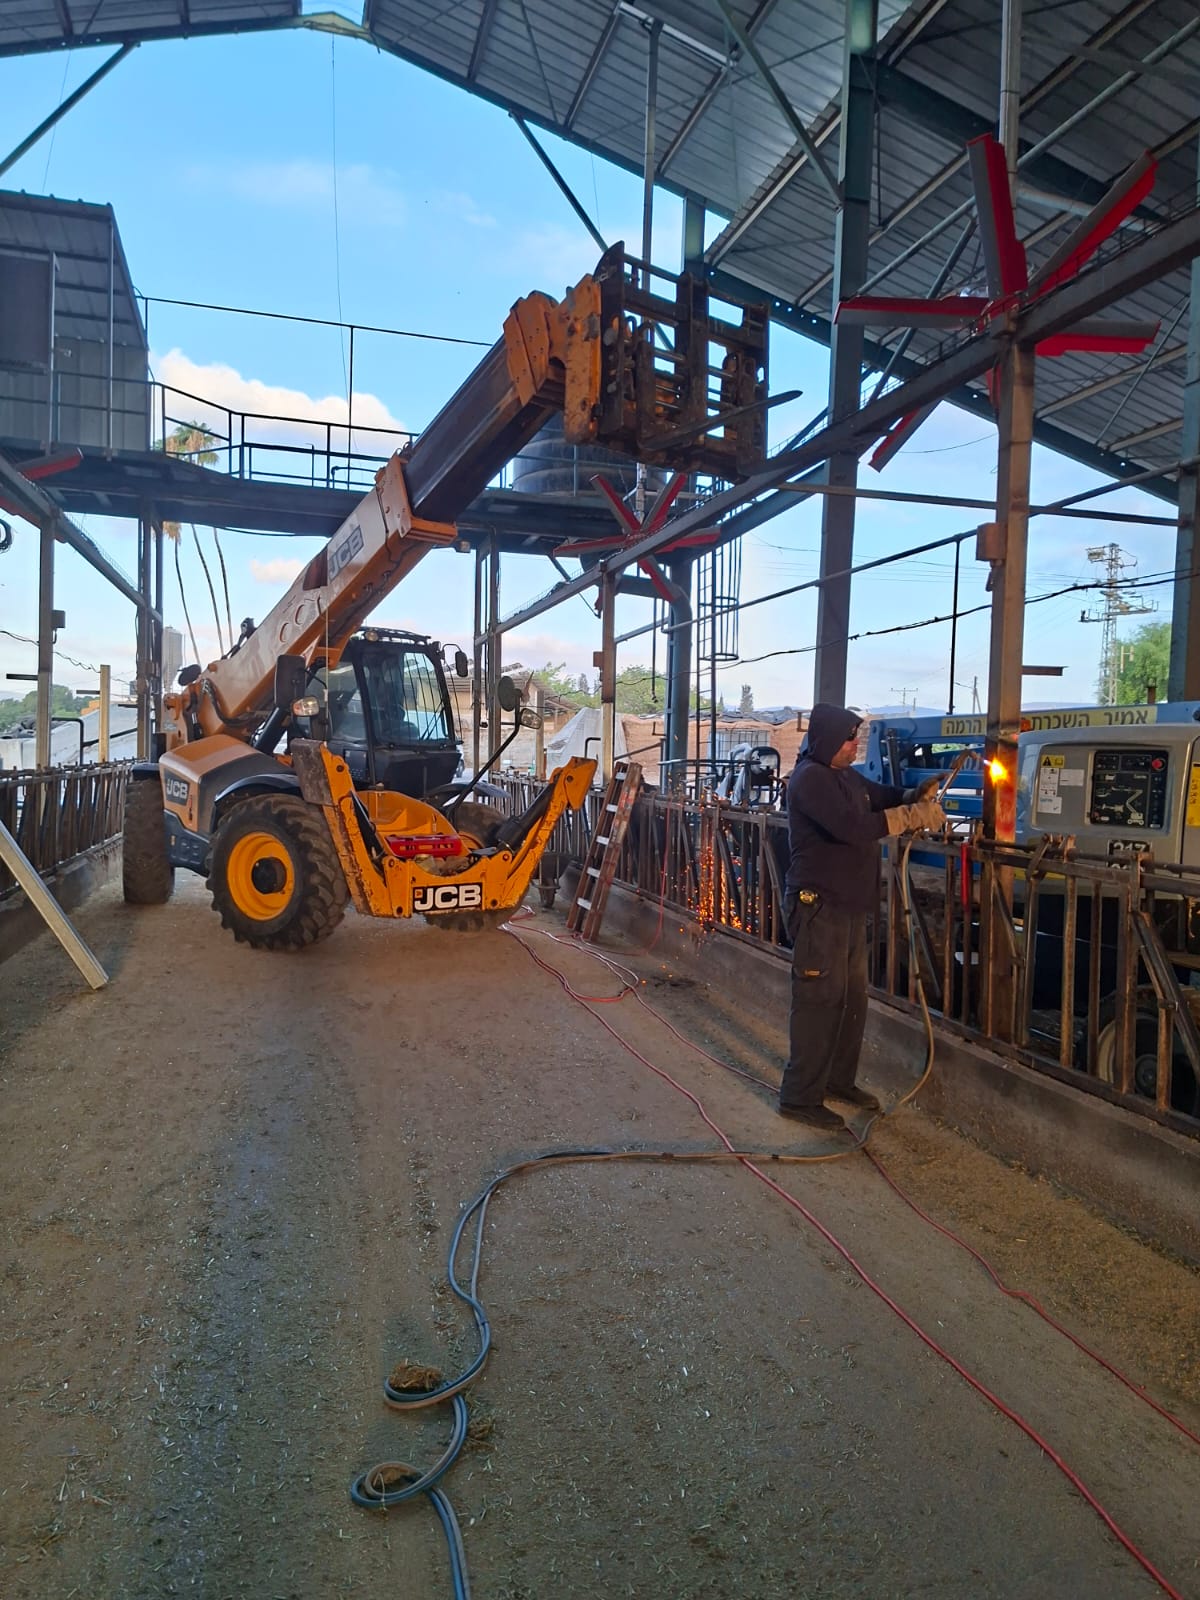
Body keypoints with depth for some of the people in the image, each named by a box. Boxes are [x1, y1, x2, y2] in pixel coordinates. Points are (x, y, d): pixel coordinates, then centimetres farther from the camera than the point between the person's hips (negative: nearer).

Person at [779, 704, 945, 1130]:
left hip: (849, 906, 10)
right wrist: (914, 816, -23)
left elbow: (881, 796, 25)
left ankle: (839, 1080, 32)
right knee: (819, 999, -6)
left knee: (852, 997, 17)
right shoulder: (809, 778, -17)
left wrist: (915, 795, 2)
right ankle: (800, 1097, 3)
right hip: (818, 906, -10)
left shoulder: (846, 776, 12)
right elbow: (851, 826, -29)